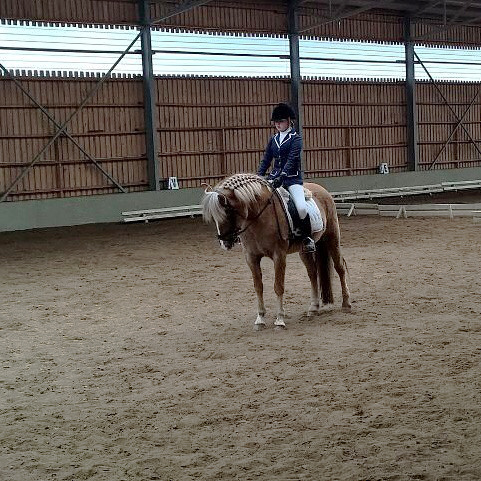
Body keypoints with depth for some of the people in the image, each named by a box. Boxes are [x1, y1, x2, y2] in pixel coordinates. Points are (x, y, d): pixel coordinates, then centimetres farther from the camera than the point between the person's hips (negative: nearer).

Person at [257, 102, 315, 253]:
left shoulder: (296, 139, -4)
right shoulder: (273, 139, 13)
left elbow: (292, 160, -15)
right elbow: (266, 160, 13)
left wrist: (282, 176, -28)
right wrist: (258, 177, -2)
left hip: (292, 178, -6)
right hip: (274, 177, 6)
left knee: (302, 208, -25)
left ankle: (307, 238, -7)